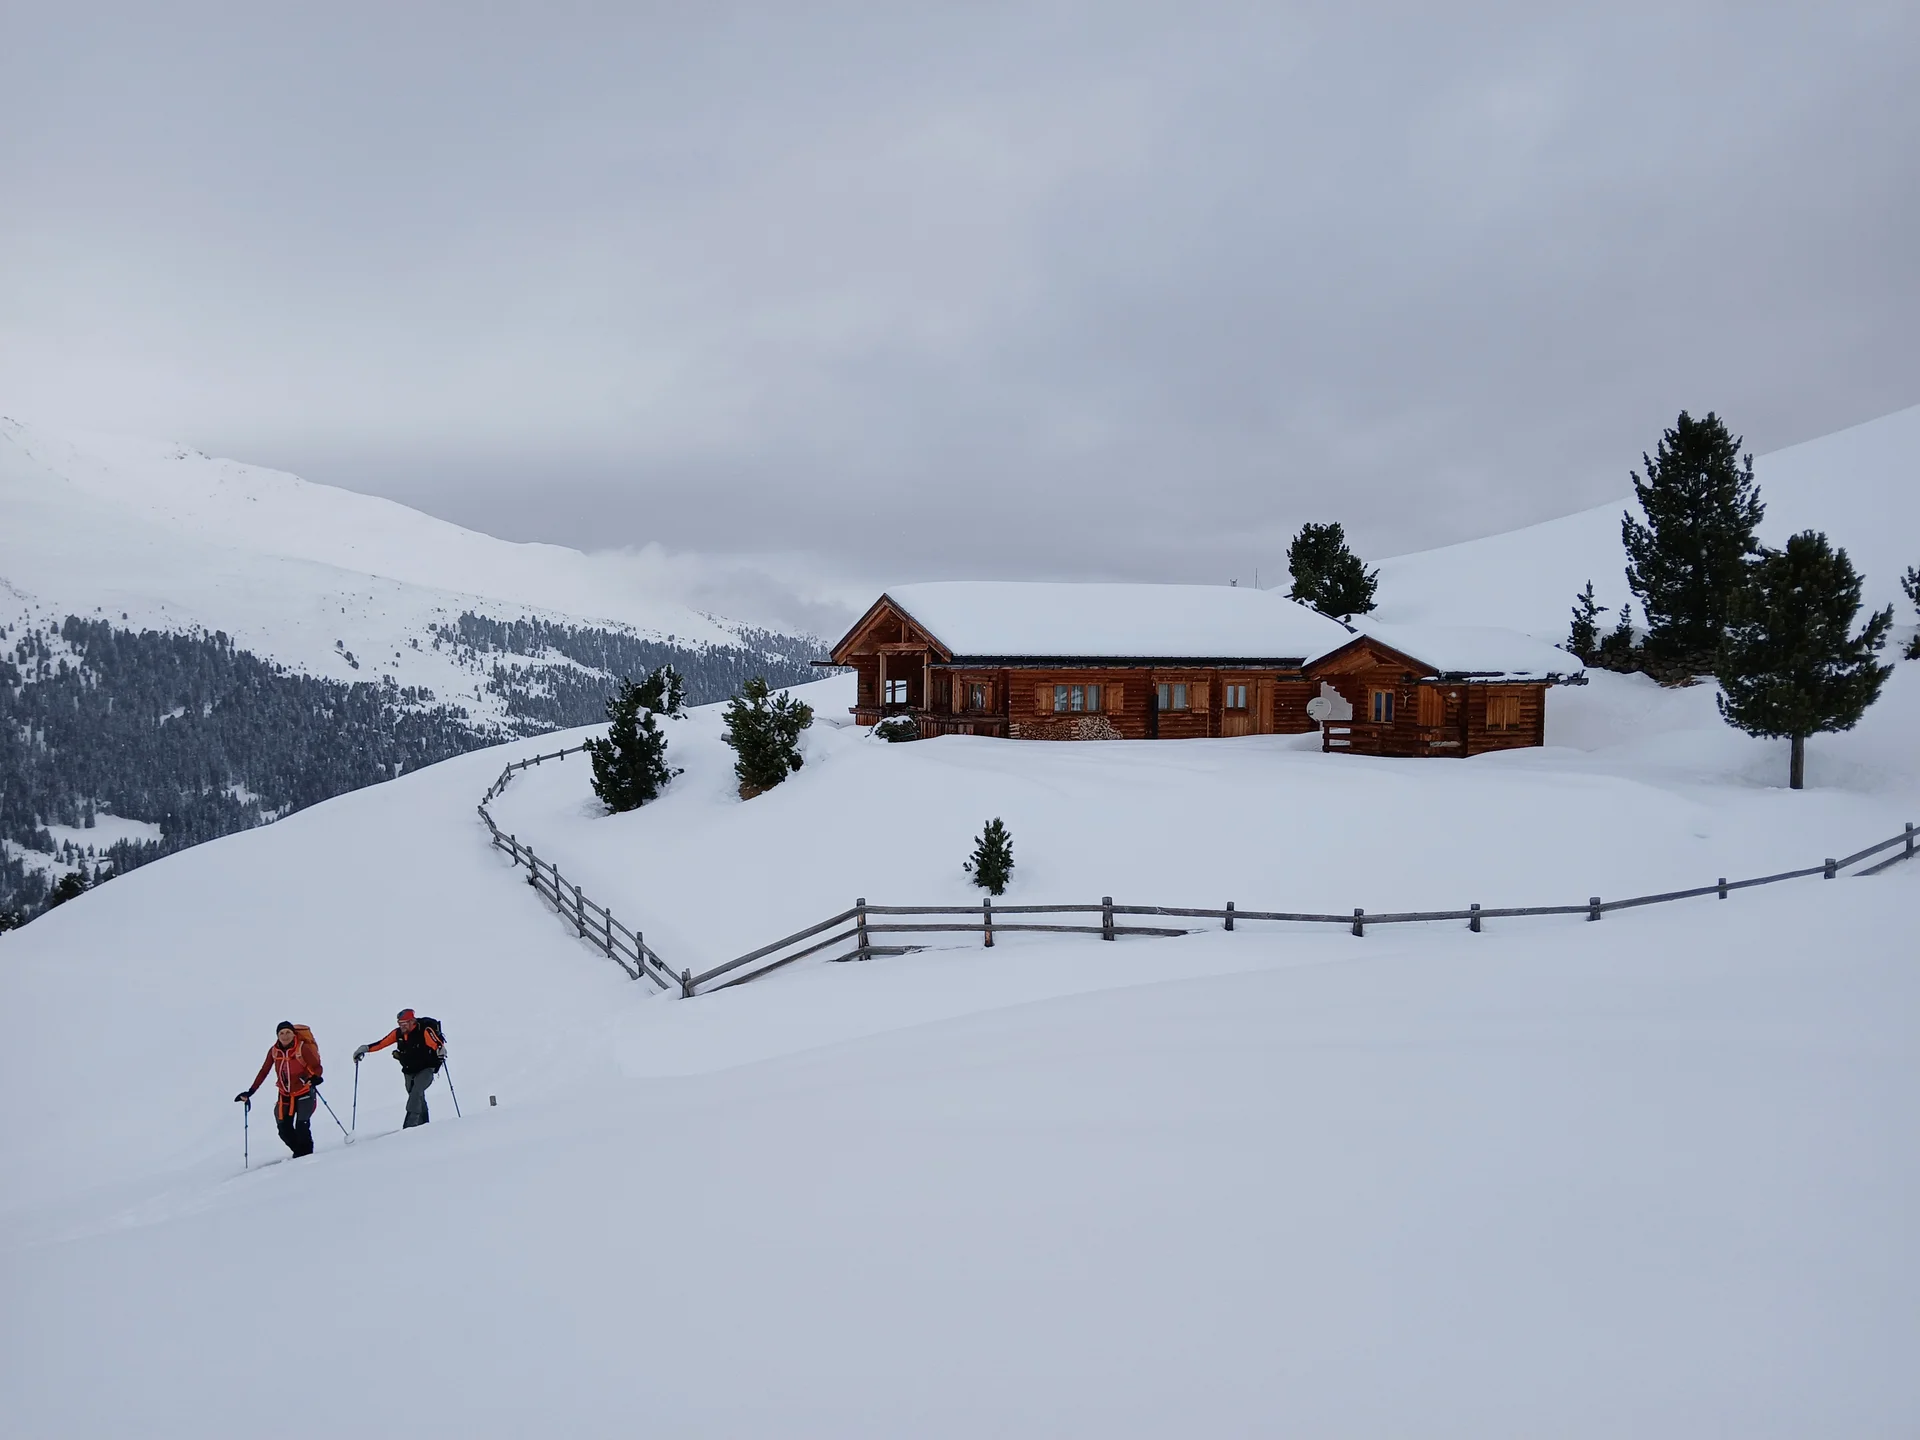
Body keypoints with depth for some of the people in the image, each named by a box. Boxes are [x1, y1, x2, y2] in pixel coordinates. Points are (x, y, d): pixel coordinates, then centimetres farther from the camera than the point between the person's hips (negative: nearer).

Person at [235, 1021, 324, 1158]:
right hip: (285, 1095, 4)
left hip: (304, 1093, -4)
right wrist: (250, 1092, 2)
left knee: (302, 1126, -14)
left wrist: (315, 1078, -36)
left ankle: (306, 1155, 4)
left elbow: (317, 1067, -14)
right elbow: (263, 1072, 4)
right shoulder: (274, 1051, -4)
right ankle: (299, 1152, 23)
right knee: (284, 1130, 1)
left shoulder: (303, 1048, -16)